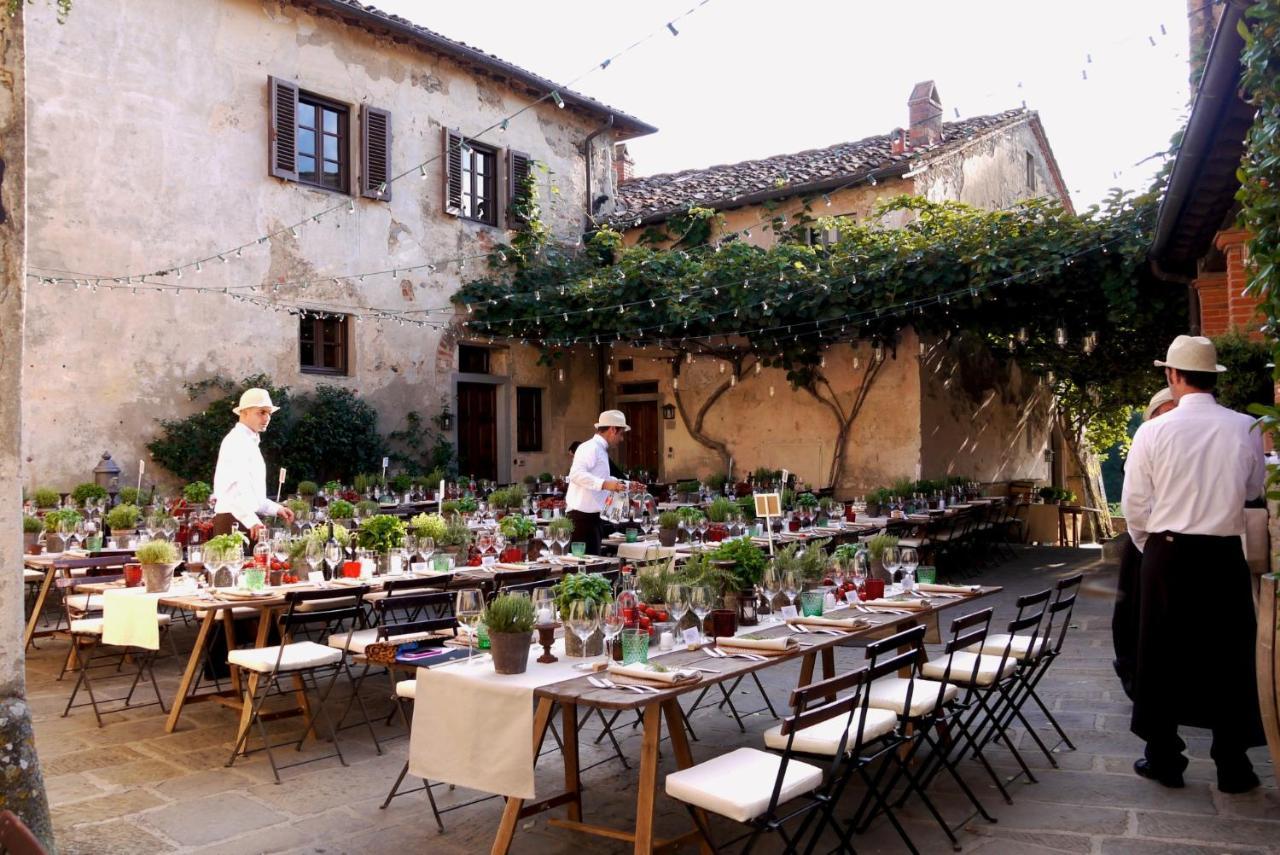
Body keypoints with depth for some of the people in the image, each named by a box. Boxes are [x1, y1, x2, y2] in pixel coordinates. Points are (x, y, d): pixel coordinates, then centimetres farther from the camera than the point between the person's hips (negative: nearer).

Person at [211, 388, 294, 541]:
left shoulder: (251, 442, 21)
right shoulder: (236, 441, -9)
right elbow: (234, 488, -23)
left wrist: (275, 509, 19)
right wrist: (251, 520, -33)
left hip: (247, 521, 9)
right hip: (234, 522, -9)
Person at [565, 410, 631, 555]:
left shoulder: (600, 450, 18)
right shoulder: (591, 448, -13)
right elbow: (576, 474, -29)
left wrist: (627, 485, 36)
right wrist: (604, 484, -36)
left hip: (591, 515, 10)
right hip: (583, 515, -10)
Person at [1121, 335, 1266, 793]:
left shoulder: (1153, 431, -9)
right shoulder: (1245, 429, -5)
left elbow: (1135, 504, -4)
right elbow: (1254, 488, 11)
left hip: (1167, 553, -1)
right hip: (1225, 555, 1)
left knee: (1163, 655, 10)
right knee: (1229, 658, 12)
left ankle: (1164, 759, 19)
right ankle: (1232, 766, 20)